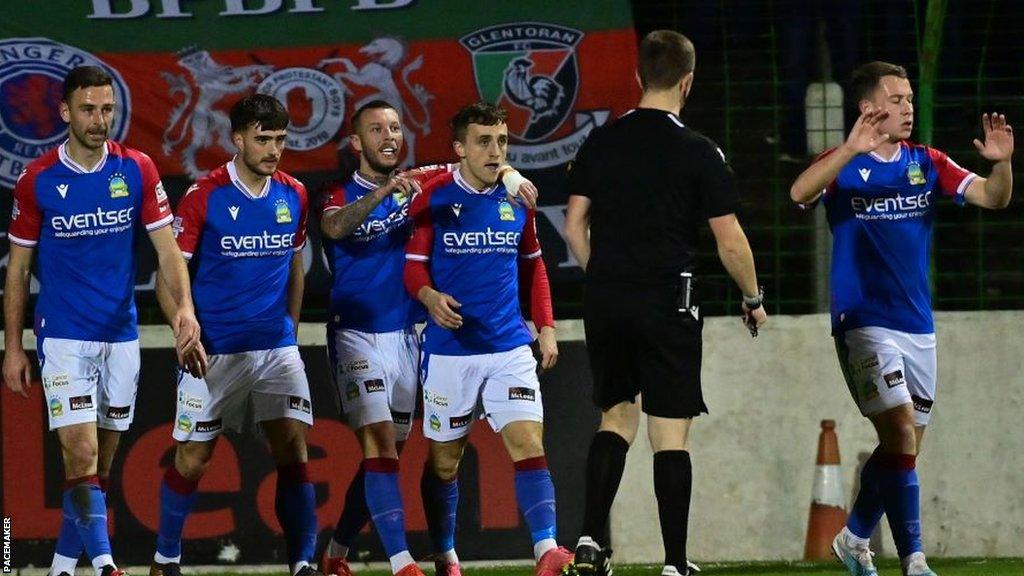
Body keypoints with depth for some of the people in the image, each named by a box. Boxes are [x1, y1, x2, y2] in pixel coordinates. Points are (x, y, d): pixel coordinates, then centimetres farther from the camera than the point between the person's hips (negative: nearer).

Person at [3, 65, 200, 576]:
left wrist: (184, 305, -18)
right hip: (63, 337, -3)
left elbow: (166, 247, -1)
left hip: (121, 336, 3)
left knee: (102, 460, 7)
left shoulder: (137, 170, 0)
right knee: (82, 453, -16)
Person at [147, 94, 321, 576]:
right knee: (192, 459, 3)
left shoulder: (293, 195, 5)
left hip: (277, 348, 3)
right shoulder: (204, 197, -9)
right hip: (215, 351, -3)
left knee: (294, 453, -8)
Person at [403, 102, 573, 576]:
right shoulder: (433, 198, -4)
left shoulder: (517, 198, 6)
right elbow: (414, 265, -2)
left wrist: (546, 327, 9)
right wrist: (430, 297, -23)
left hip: (510, 347, 2)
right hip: (449, 352, -2)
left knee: (529, 445, -14)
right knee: (443, 462, 7)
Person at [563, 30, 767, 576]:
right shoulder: (699, 153, -7)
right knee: (671, 434, 0)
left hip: (606, 303, 4)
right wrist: (753, 300, 9)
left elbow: (574, 225, 7)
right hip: (668, 304, -4)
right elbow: (730, 243, -6)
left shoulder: (601, 142, 5)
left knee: (616, 419, 17)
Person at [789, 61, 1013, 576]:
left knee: (904, 446, 13)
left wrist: (1001, 163, -24)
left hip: (918, 325, 6)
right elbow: (800, 193, -25)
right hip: (864, 323, -6)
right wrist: (850, 152, -40)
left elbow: (993, 198, -2)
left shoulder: (927, 164, 7)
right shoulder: (844, 164, -5)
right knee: (901, 433, -18)